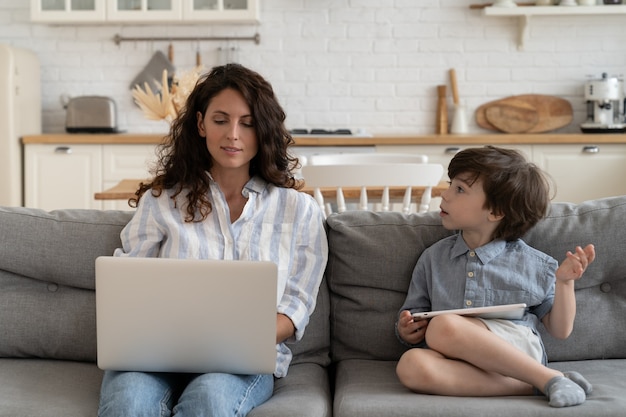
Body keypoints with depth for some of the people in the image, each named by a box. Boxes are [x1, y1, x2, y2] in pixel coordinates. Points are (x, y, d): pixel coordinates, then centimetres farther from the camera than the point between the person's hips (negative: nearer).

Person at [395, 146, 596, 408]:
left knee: (443, 327, -33)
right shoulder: (434, 258, 18)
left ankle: (549, 378, -25)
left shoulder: (535, 266, 10)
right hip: (461, 363, 3)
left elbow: (560, 330, 12)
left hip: (518, 352, -3)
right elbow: (411, 320, 23)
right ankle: (532, 386, -29)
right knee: (411, 365, -33)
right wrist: (406, 331, 0)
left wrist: (564, 281, -2)